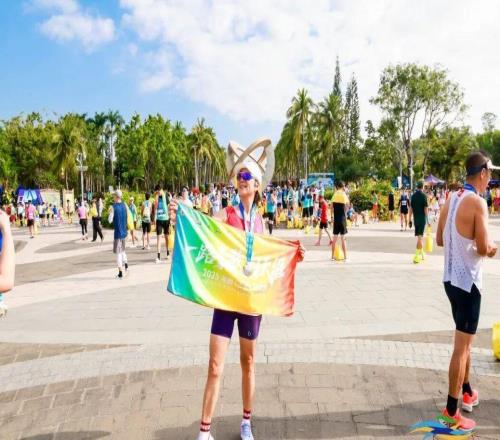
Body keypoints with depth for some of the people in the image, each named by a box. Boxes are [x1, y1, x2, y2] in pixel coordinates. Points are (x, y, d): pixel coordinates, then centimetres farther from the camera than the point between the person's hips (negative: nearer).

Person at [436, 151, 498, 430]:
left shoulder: (452, 200, 7)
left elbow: (440, 240, 14)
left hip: (452, 278, 9)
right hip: (468, 281, -9)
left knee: (466, 341, 23)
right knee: (462, 345, -1)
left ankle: (467, 391, 39)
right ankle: (452, 411, 7)